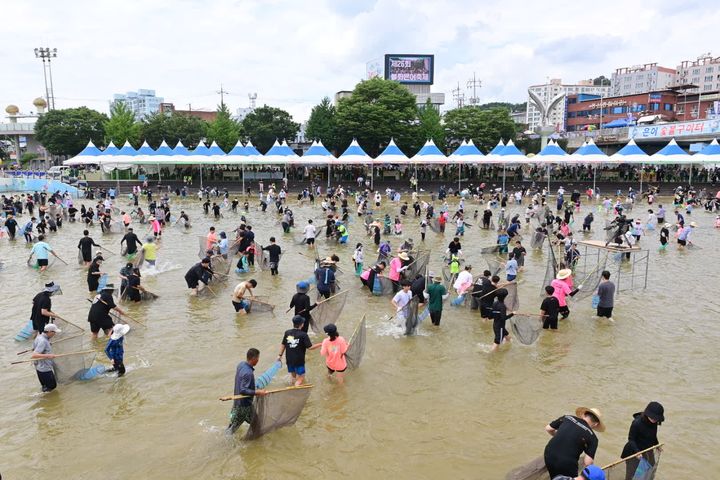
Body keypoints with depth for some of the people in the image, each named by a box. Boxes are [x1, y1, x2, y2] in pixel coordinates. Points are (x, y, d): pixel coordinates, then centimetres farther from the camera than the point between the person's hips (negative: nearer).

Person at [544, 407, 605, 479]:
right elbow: (588, 462, -9)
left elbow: (548, 428, 13)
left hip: (549, 456, 4)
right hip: (566, 463, -4)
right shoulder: (592, 437, -3)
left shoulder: (567, 417, 6)